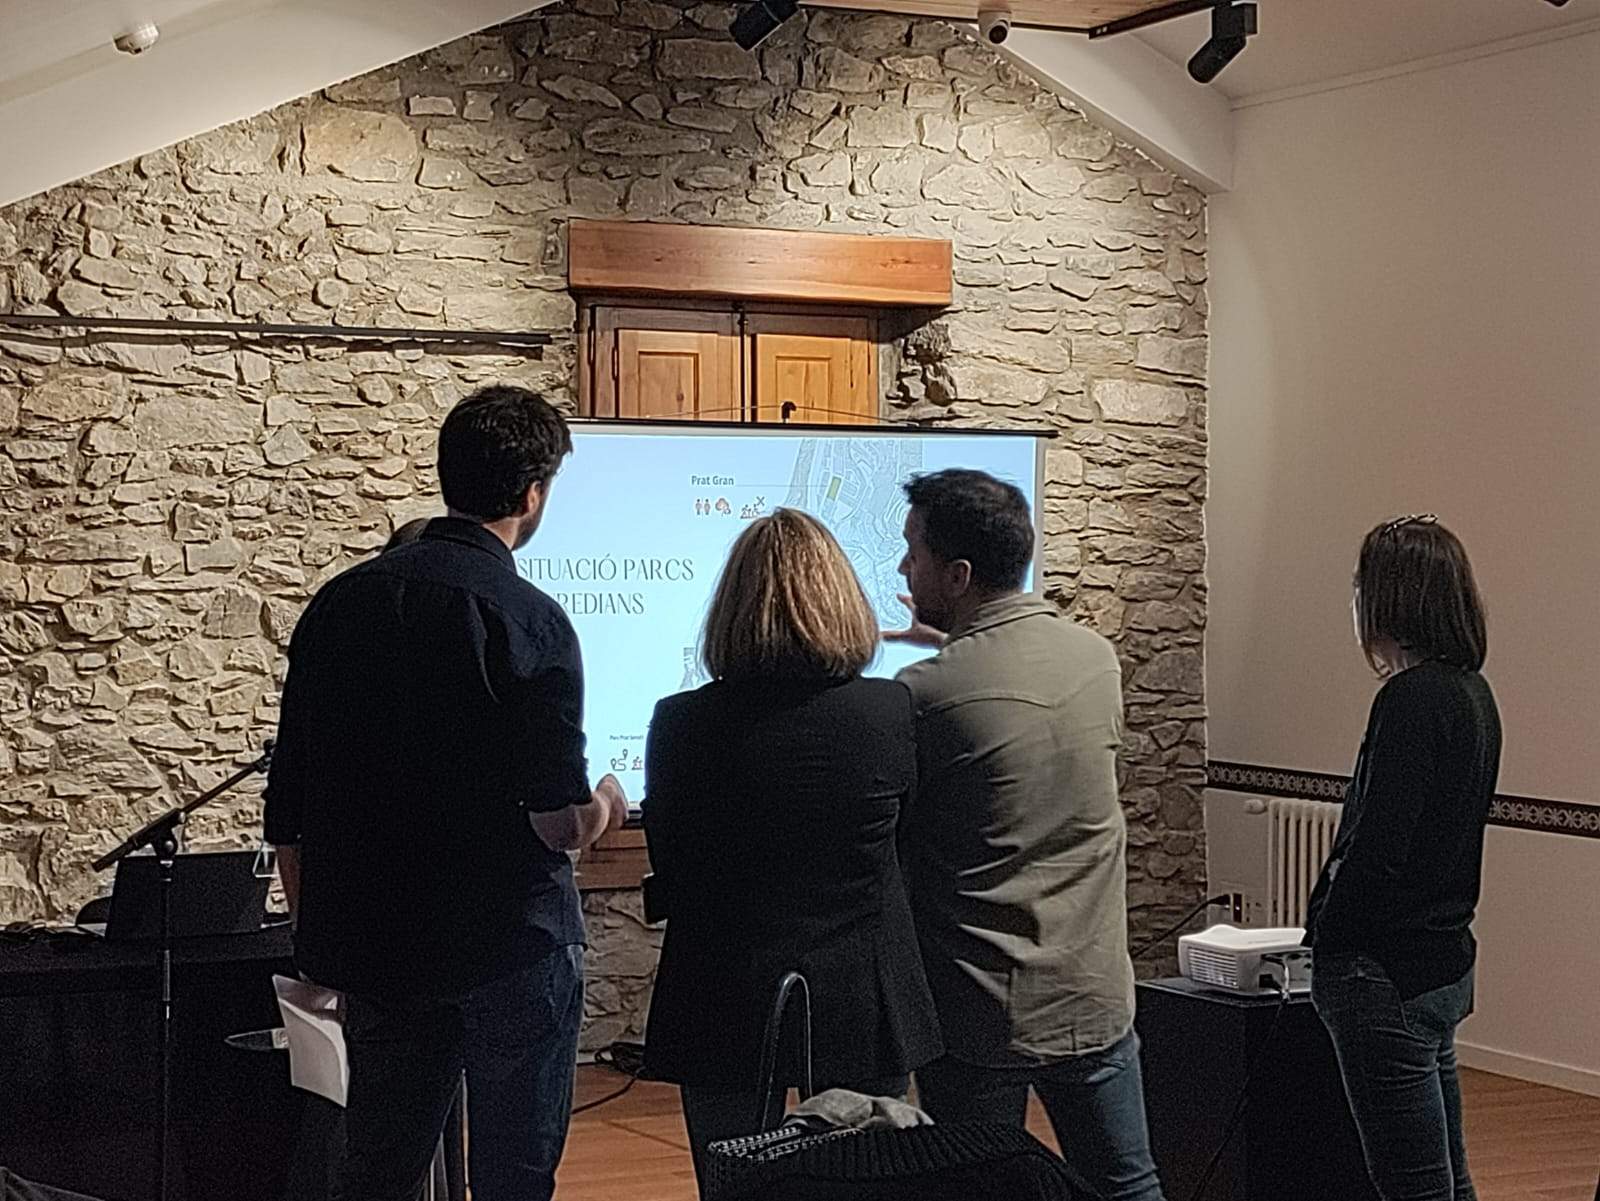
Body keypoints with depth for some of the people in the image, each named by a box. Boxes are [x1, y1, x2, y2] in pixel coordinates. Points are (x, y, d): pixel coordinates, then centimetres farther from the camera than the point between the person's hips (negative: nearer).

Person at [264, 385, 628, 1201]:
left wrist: (317, 943, 17)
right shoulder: (526, 620, -15)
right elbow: (563, 823, -16)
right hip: (511, 951, -5)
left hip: (374, 950, 5)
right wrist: (605, 803, 7)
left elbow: (286, 816, 6)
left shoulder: (338, 604, 3)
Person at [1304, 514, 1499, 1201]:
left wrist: (1325, 931, -7)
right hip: (1446, 964, 10)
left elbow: (1378, 848, -23)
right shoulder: (1471, 692, 10)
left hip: (1390, 976, -10)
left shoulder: (1412, 698, -19)